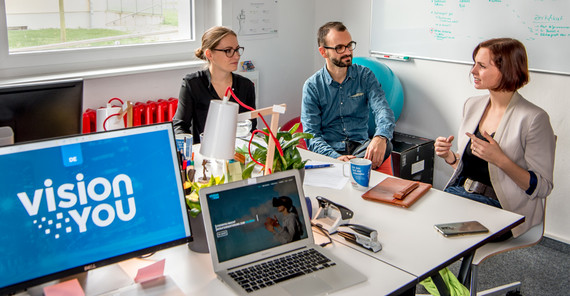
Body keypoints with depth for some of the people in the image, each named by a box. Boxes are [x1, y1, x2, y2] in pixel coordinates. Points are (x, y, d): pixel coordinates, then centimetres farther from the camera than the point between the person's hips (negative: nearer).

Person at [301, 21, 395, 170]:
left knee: (386, 145, -30)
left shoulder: (365, 75, 5)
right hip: (330, 150, -3)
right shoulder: (312, 86, -1)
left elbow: (382, 109, -11)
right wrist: (336, 157, -28)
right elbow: (311, 135, -7)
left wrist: (380, 137, -36)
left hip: (361, 147, 4)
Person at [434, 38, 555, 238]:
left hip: (500, 206, -6)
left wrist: (500, 160, -22)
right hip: (458, 192, 6)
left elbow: (542, 188, -10)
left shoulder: (534, 118, -12)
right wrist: (448, 156, -2)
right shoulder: (472, 105, 9)